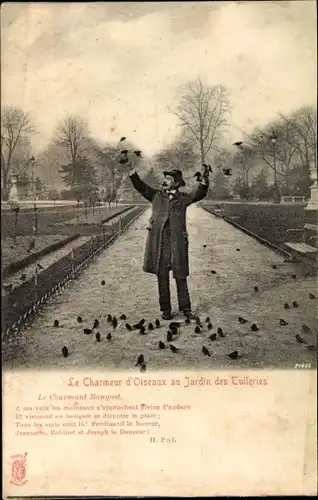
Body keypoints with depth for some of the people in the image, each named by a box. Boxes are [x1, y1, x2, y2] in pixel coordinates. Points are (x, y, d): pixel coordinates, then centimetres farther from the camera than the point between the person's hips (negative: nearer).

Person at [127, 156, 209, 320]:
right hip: (159, 242, 1)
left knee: (181, 277, 4)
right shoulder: (157, 195, 11)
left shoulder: (183, 198, 8)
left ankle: (185, 308, 13)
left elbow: (199, 194, -5)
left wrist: (204, 181, -23)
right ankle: (166, 309, 15)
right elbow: (140, 186, 6)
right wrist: (132, 170, -7)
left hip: (178, 242, -1)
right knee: (162, 277, 6)